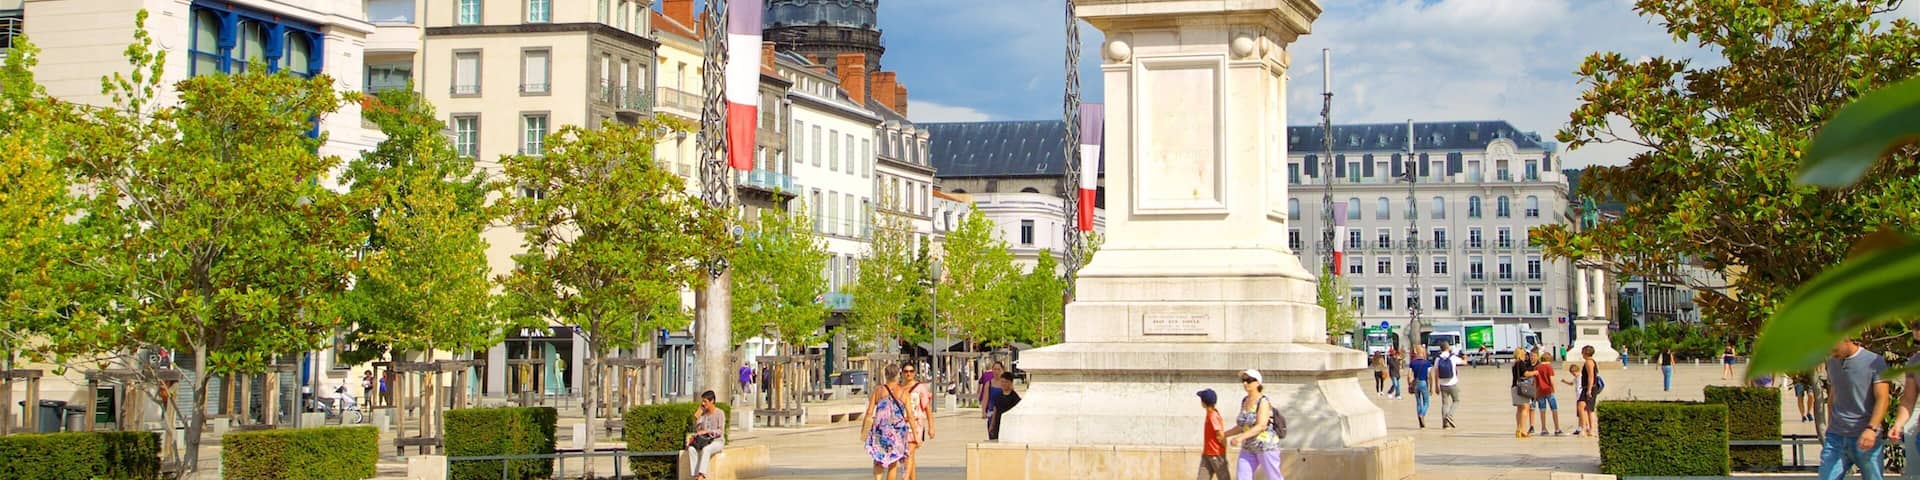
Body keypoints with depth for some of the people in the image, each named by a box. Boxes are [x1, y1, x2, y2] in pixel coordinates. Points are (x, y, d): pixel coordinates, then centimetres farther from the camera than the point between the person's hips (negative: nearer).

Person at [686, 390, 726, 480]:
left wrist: (706, 431, -24)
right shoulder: (703, 413, 7)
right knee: (691, 448, -27)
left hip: (718, 441, -5)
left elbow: (720, 432, -14)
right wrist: (696, 418, -7)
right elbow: (697, 429, 7)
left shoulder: (720, 413, -8)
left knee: (706, 449, -39)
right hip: (705, 441, 5)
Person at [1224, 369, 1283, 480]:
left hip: (1266, 446, -7)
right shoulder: (1245, 401, 10)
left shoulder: (1263, 401, -16)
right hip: (1249, 449, 7)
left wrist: (1241, 437, -35)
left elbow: (1261, 426, -26)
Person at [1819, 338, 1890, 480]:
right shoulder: (1832, 363, 13)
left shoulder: (1875, 362, -4)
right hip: (1835, 437, 4)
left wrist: (1871, 429, -23)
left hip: (1865, 439, -4)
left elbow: (1882, 399, -10)